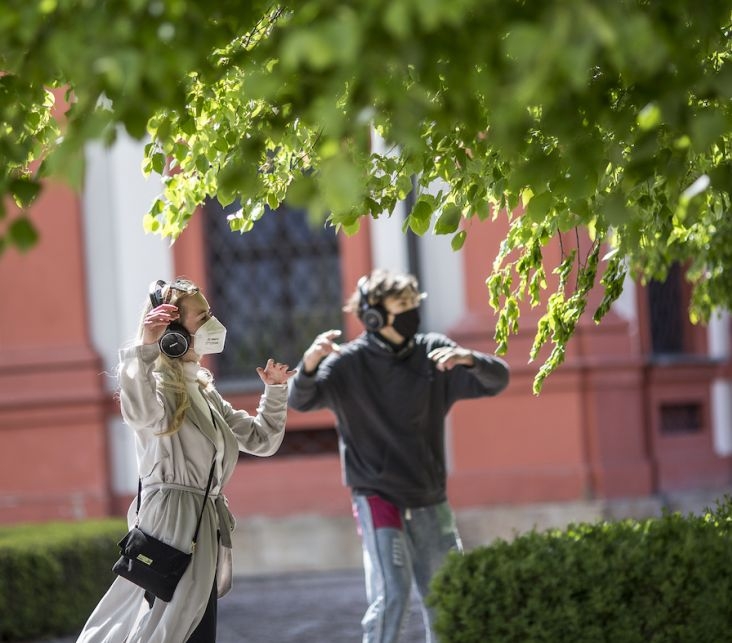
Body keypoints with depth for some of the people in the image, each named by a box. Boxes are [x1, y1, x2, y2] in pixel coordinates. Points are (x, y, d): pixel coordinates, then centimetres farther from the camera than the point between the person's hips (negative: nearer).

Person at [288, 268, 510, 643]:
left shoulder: (433, 352, 0)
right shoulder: (348, 362, -10)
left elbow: (497, 380, -3)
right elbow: (300, 400, -23)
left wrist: (469, 359, -26)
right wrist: (309, 362, -45)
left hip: (430, 499, 4)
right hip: (376, 496, -4)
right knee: (391, 593, -16)